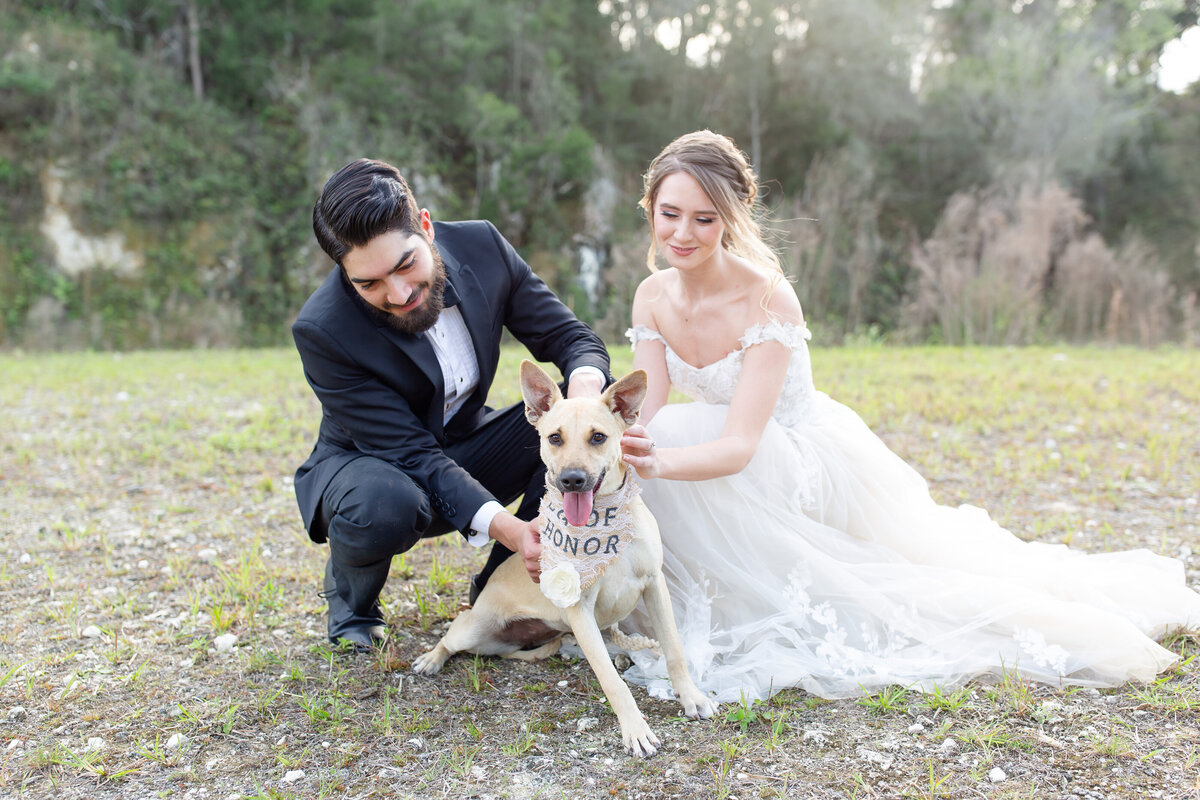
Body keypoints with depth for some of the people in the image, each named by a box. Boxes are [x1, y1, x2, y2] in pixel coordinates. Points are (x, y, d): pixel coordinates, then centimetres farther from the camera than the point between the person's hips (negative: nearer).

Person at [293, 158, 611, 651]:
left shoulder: (482, 248, -17)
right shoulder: (321, 330, -28)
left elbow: (571, 336, -9)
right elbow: (412, 454, -29)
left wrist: (588, 380, -34)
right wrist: (504, 527, -41)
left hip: (467, 448, 4)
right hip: (371, 463, -4)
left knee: (594, 405, -20)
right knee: (384, 506, -41)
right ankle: (349, 595, -1)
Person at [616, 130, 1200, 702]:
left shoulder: (768, 299, -28)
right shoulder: (652, 296, -9)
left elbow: (740, 444, -34)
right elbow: (646, 418, -15)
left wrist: (659, 463, -53)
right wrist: (622, 447, -39)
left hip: (816, 462, -9)